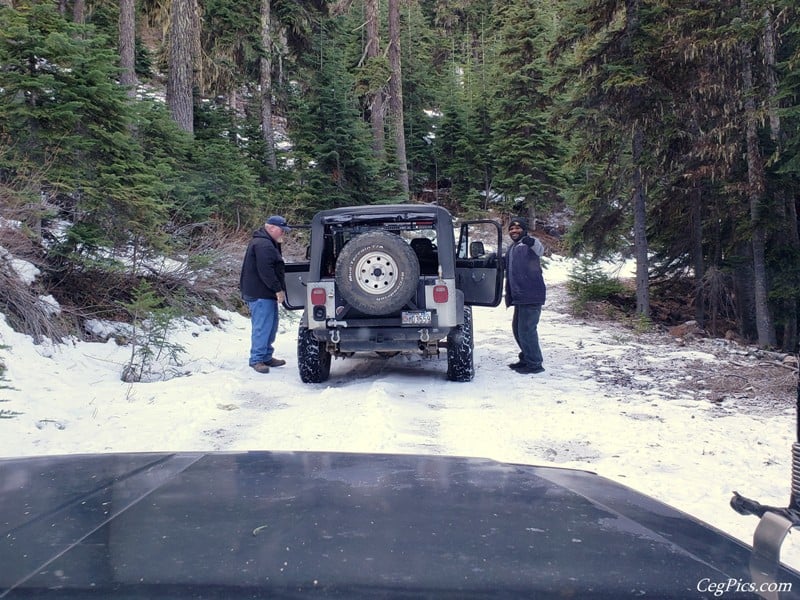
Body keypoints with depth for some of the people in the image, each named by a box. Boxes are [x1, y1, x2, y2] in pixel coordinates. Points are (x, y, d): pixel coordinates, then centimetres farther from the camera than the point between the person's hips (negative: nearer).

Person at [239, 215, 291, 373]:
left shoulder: (268, 243, 19)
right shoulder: (263, 245, -17)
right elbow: (266, 271, -24)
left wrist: (278, 289, 19)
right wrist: (278, 289, -19)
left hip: (266, 293, 11)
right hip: (260, 294, -11)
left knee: (270, 325, 16)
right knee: (262, 327, -8)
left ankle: (266, 357, 24)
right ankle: (257, 359, -2)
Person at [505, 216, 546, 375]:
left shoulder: (528, 244, -10)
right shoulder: (512, 249, 19)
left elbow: (539, 250, -35)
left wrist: (533, 243, -56)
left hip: (531, 296, -10)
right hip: (520, 296, 10)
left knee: (526, 329, -9)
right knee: (517, 328, 18)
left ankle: (535, 364, 0)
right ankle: (526, 359, 31)